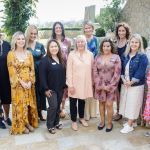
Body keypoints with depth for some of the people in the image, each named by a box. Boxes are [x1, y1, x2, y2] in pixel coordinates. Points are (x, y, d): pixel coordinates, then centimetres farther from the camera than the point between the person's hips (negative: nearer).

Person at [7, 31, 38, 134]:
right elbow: (12, 71, -9)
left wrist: (30, 82, -10)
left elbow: (32, 69, 3)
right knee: (19, 104, 4)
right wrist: (22, 82, -15)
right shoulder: (11, 54, -5)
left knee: (30, 104, 10)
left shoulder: (29, 53, 5)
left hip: (29, 84, 3)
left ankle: (29, 122, 26)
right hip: (17, 84, -3)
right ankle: (21, 126, 18)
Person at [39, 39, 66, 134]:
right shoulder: (45, 60, -11)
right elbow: (42, 76, -14)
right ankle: (50, 125, 9)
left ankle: (56, 122, 28)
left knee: (58, 106, 13)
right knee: (53, 106, -6)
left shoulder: (61, 59, 9)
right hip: (51, 89, -6)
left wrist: (65, 86, 8)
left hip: (60, 88, 6)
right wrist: (45, 89, -17)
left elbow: (64, 73, 12)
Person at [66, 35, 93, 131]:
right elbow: (69, 71, -9)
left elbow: (92, 69, 4)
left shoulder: (90, 54, -1)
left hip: (86, 83, 3)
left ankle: (81, 118, 38)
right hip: (75, 83, -2)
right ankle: (74, 121, 26)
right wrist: (70, 85, -12)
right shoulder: (72, 54, -9)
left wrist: (92, 83, 5)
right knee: (73, 102, 9)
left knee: (82, 101, 18)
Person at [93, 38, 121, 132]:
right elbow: (95, 72, 1)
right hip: (100, 86, 3)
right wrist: (100, 85, -8)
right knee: (101, 103, 11)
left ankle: (109, 123, 17)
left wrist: (109, 86, -11)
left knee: (109, 104, -2)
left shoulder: (116, 57, -4)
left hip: (111, 86, -2)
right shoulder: (98, 57, 4)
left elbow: (117, 73, -8)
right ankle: (102, 121, 27)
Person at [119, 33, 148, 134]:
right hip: (125, 84, 6)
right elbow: (122, 69, 6)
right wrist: (124, 80, -9)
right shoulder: (125, 55, 7)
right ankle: (131, 121, 30)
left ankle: (129, 125, 13)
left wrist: (131, 82, -15)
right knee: (126, 103, 13)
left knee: (133, 104, 2)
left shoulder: (142, 57, -11)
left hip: (136, 85, -6)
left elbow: (140, 72, -16)